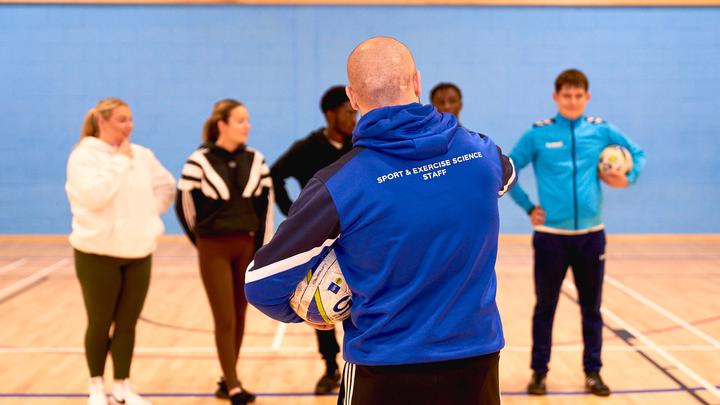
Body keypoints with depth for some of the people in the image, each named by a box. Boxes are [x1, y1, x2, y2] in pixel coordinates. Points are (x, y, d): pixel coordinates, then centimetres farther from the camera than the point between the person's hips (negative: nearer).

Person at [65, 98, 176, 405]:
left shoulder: (142, 155, 6)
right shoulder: (83, 155, -9)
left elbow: (167, 187, 16)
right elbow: (95, 195, -23)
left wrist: (148, 213, 3)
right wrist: (119, 160, -16)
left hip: (138, 252, 5)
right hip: (98, 253, -4)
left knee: (127, 323, 9)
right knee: (100, 323, 6)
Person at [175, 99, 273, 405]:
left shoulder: (256, 161, 3)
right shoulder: (199, 161, -10)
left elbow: (265, 206, 7)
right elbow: (184, 206, -2)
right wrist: (202, 241, 7)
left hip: (247, 246, 4)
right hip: (214, 250, -4)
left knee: (239, 317, 9)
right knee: (225, 319, -5)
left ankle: (227, 379, 22)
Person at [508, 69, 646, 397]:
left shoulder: (601, 131, 3)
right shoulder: (538, 134, -3)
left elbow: (637, 153, 16)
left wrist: (629, 178, -3)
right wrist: (527, 207, -3)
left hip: (590, 233, 2)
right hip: (550, 233, -2)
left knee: (591, 308, 10)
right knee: (545, 307, 7)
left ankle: (593, 372, 23)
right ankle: (539, 372, 19)